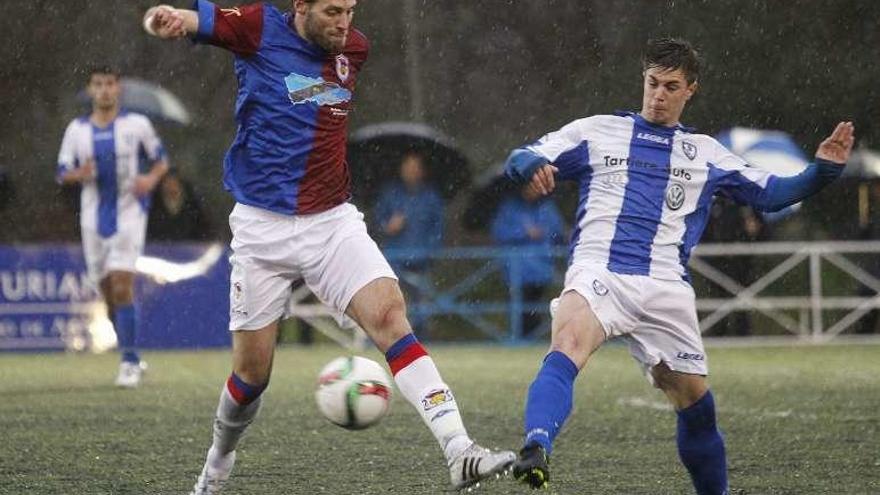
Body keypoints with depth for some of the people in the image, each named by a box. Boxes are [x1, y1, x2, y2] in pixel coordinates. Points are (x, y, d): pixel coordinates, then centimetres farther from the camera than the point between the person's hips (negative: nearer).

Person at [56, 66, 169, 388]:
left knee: (121, 286, -16)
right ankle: (132, 359, 23)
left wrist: (151, 179, -12)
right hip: (93, 218, 3)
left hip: (129, 214, -3)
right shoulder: (76, 129, 6)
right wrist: (79, 174, -15)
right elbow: (62, 174, 8)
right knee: (108, 294, 7)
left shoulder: (137, 124, 0)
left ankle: (129, 362, -12)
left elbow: (161, 161, 9)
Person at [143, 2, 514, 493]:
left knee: (390, 314, -19)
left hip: (334, 222, 3)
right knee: (253, 371, 5)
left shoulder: (354, 48, 6)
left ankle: (460, 452, -28)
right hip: (262, 229, -2)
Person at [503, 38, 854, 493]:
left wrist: (822, 170, 4)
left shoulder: (705, 154, 21)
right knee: (566, 349, -33)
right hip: (597, 272, -3)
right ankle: (535, 451, -53)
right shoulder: (596, 132, 15)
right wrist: (529, 165, -15)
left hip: (664, 290, 3)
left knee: (696, 405, 4)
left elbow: (770, 193, 21)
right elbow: (522, 160, 10)